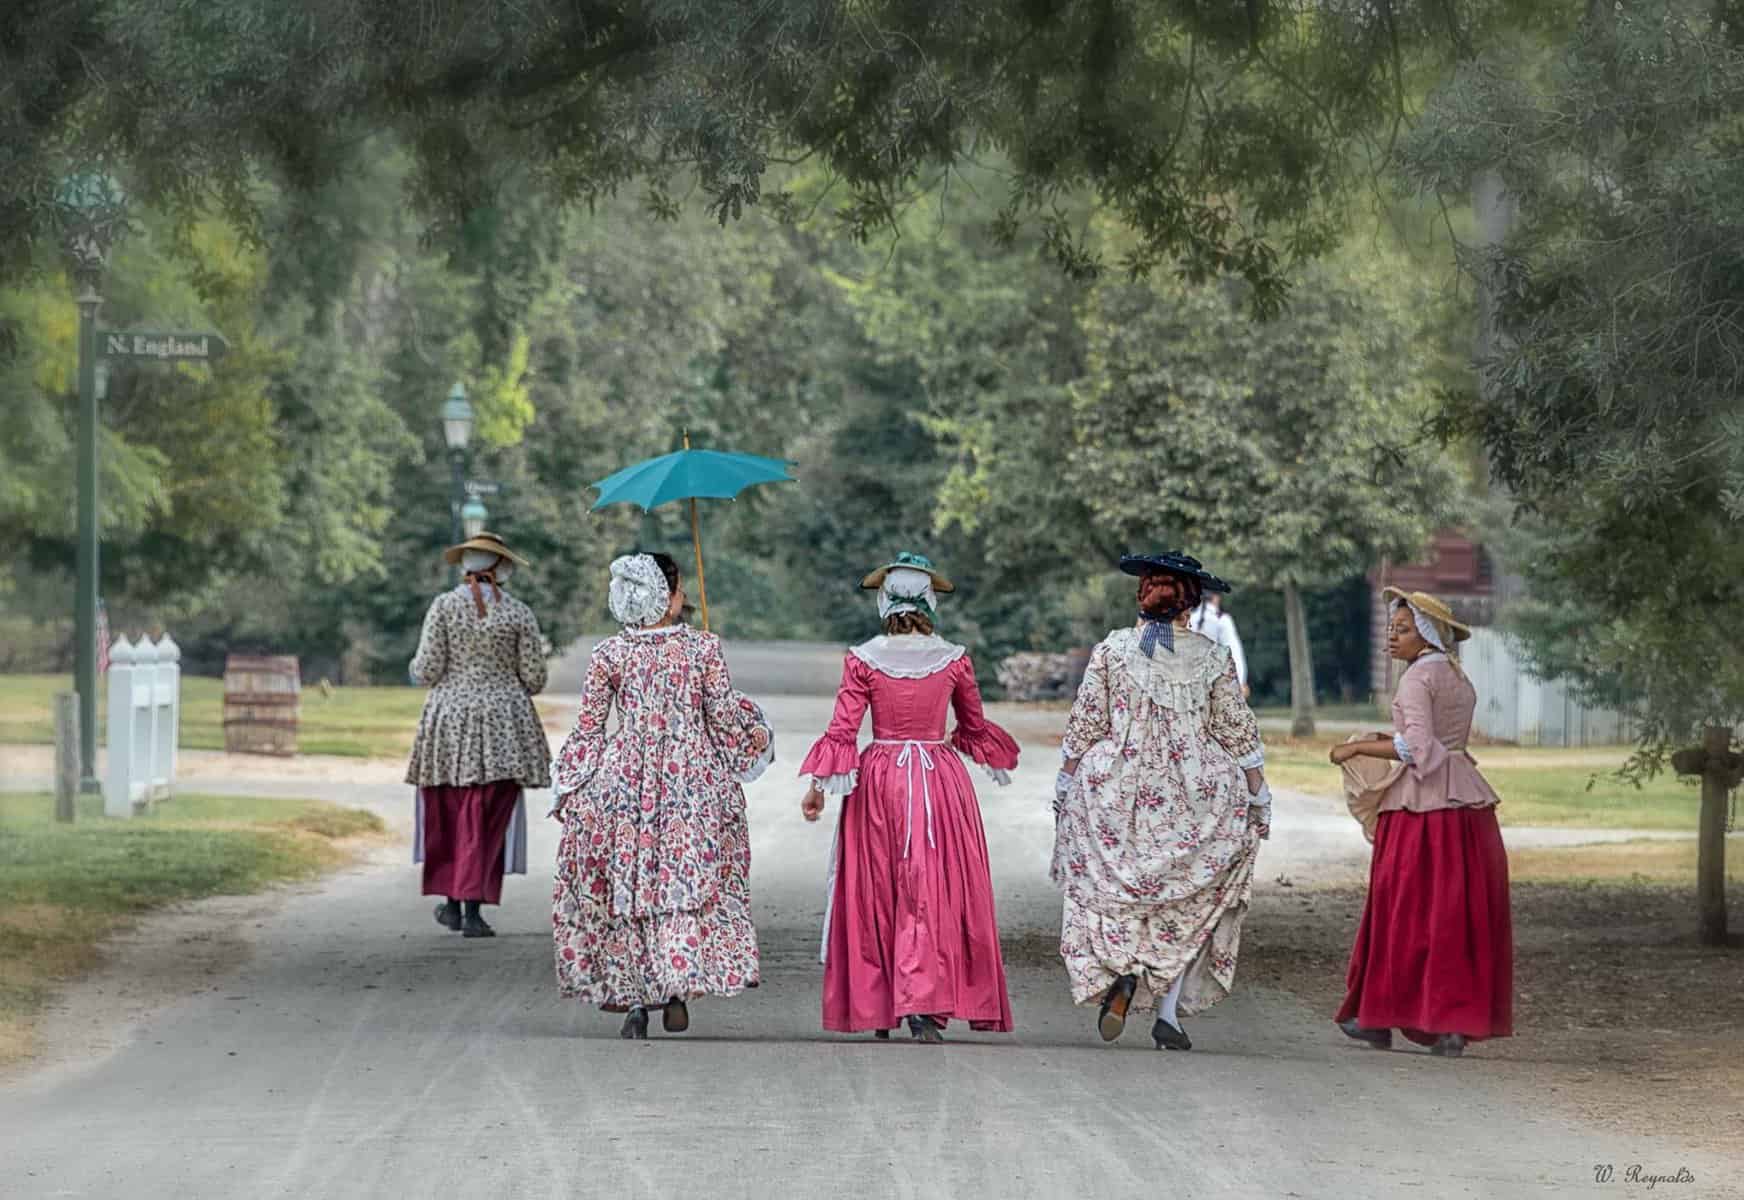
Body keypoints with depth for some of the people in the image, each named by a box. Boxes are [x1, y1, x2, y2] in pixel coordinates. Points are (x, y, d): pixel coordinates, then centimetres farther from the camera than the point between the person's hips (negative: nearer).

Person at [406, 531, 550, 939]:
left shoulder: (444, 606, -3)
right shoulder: (519, 613, -2)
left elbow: (427, 671, -7)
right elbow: (534, 679, -1)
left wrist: (417, 668, 16)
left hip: (449, 721, 0)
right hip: (503, 724, 0)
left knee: (446, 814, 12)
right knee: (487, 820, 1)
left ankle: (451, 903, 17)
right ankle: (472, 908, -5)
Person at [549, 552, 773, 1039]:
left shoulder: (609, 654, -2)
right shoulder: (704, 648, -4)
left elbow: (589, 726, 3)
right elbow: (724, 719, -1)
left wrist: (567, 788, 13)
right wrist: (754, 732, 21)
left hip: (624, 779, 1)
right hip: (693, 781, 0)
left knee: (627, 888, 7)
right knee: (688, 885, 7)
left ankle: (633, 998, 5)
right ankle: (678, 988, -5)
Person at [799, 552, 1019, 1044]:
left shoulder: (863, 659, -5)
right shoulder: (954, 659, -2)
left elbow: (842, 730, -7)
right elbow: (975, 727, 11)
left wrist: (817, 787, 1)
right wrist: (996, 760, 32)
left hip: (879, 781, 0)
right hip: (940, 779, 0)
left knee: (875, 893, 11)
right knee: (932, 891, 1)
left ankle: (875, 1007, 17)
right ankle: (923, 1003, -13)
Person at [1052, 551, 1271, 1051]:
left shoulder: (1111, 650, -2)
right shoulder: (1213, 658, 0)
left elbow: (1084, 726, 0)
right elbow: (1239, 733, 2)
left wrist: (1065, 784, 11)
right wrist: (1258, 795, 10)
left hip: (1116, 790, 0)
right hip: (1193, 797, 1)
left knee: (1110, 891, 11)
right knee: (1183, 902, 9)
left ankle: (1121, 972, -17)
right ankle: (1168, 1013, 2)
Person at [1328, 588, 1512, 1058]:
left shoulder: (1418, 677, -9)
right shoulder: (1459, 680, 17)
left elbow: (1418, 747, -19)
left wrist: (1358, 749, -12)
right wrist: (1391, 741, 22)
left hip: (1421, 807, -8)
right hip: (1467, 801, 8)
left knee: (1404, 910, 0)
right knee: (1466, 913, 5)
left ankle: (1379, 1017, 7)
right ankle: (1456, 1024, 3)